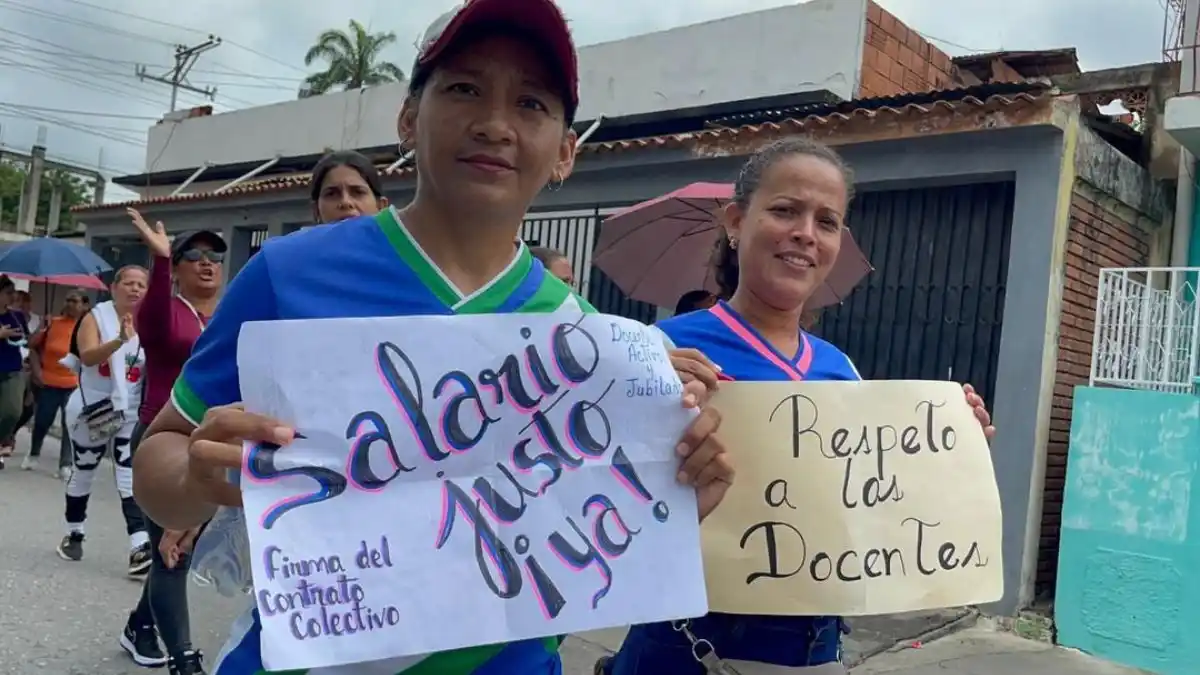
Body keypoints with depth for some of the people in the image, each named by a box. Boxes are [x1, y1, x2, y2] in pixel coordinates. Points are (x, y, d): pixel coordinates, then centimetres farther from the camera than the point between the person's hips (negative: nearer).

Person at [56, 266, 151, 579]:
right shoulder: (96, 317, -7)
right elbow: (87, 356, -25)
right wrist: (120, 341, -41)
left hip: (130, 414, 1)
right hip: (91, 410, -1)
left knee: (132, 477, -10)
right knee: (82, 474, 15)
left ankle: (140, 546, -18)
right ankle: (73, 534, 35)